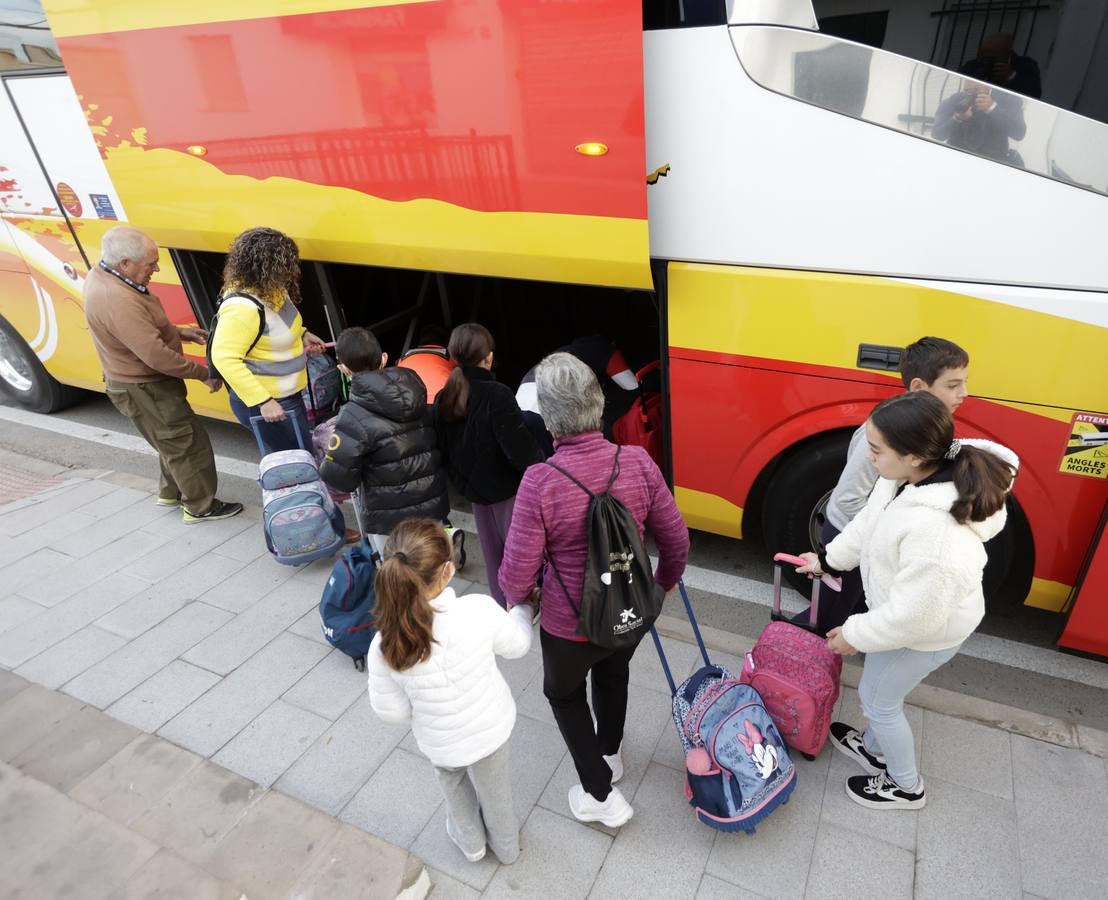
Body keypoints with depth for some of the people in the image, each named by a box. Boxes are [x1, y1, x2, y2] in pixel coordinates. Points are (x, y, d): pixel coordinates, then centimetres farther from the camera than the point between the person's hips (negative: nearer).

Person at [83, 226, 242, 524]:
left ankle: (170, 493, 43)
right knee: (189, 444, 3)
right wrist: (204, 373, -22)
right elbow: (157, 356, -33)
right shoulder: (118, 301, -33)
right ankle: (201, 507, 17)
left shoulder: (103, 274, 0)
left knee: (174, 440, 25)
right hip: (144, 390, -10)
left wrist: (180, 332, 4)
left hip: (140, 381, 10)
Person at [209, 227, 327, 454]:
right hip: (266, 404, -9)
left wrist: (301, 334, 4)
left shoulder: (270, 290, 0)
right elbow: (224, 358, -28)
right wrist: (262, 401, -29)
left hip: (287, 394, 10)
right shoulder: (243, 307, -28)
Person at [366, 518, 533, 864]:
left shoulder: (385, 646, -31)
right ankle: (505, 845, 60)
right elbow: (517, 645, -14)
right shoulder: (479, 610, -34)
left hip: (439, 743, 0)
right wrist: (523, 607, 6)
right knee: (494, 789, 32)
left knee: (452, 782, 36)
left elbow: (391, 710, -14)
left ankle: (471, 841, 60)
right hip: (490, 728, 0)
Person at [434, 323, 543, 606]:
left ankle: (503, 603, 34)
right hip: (507, 488, -7)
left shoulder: (443, 399, -3)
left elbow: (444, 448, 6)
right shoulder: (496, 395, -24)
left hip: (474, 487, 7)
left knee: (493, 553, 20)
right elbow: (519, 447, -25)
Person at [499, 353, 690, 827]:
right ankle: (610, 754, 59)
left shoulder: (540, 481, -30)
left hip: (568, 625, -4)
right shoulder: (638, 462, -18)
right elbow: (676, 541, -7)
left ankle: (600, 795, 35)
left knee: (563, 692, 28)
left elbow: (518, 572, -23)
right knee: (613, 675, 35)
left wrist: (516, 598, 2)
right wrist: (666, 580, 15)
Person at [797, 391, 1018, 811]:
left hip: (924, 632, -8)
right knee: (879, 688, 29)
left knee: (877, 699, 16)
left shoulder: (936, 532, -44)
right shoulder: (913, 475, -18)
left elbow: (914, 615, -32)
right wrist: (829, 559, 11)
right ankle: (874, 748, 56)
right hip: (901, 609, 8)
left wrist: (855, 635, -16)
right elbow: (870, 522, 0)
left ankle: (906, 787, 44)